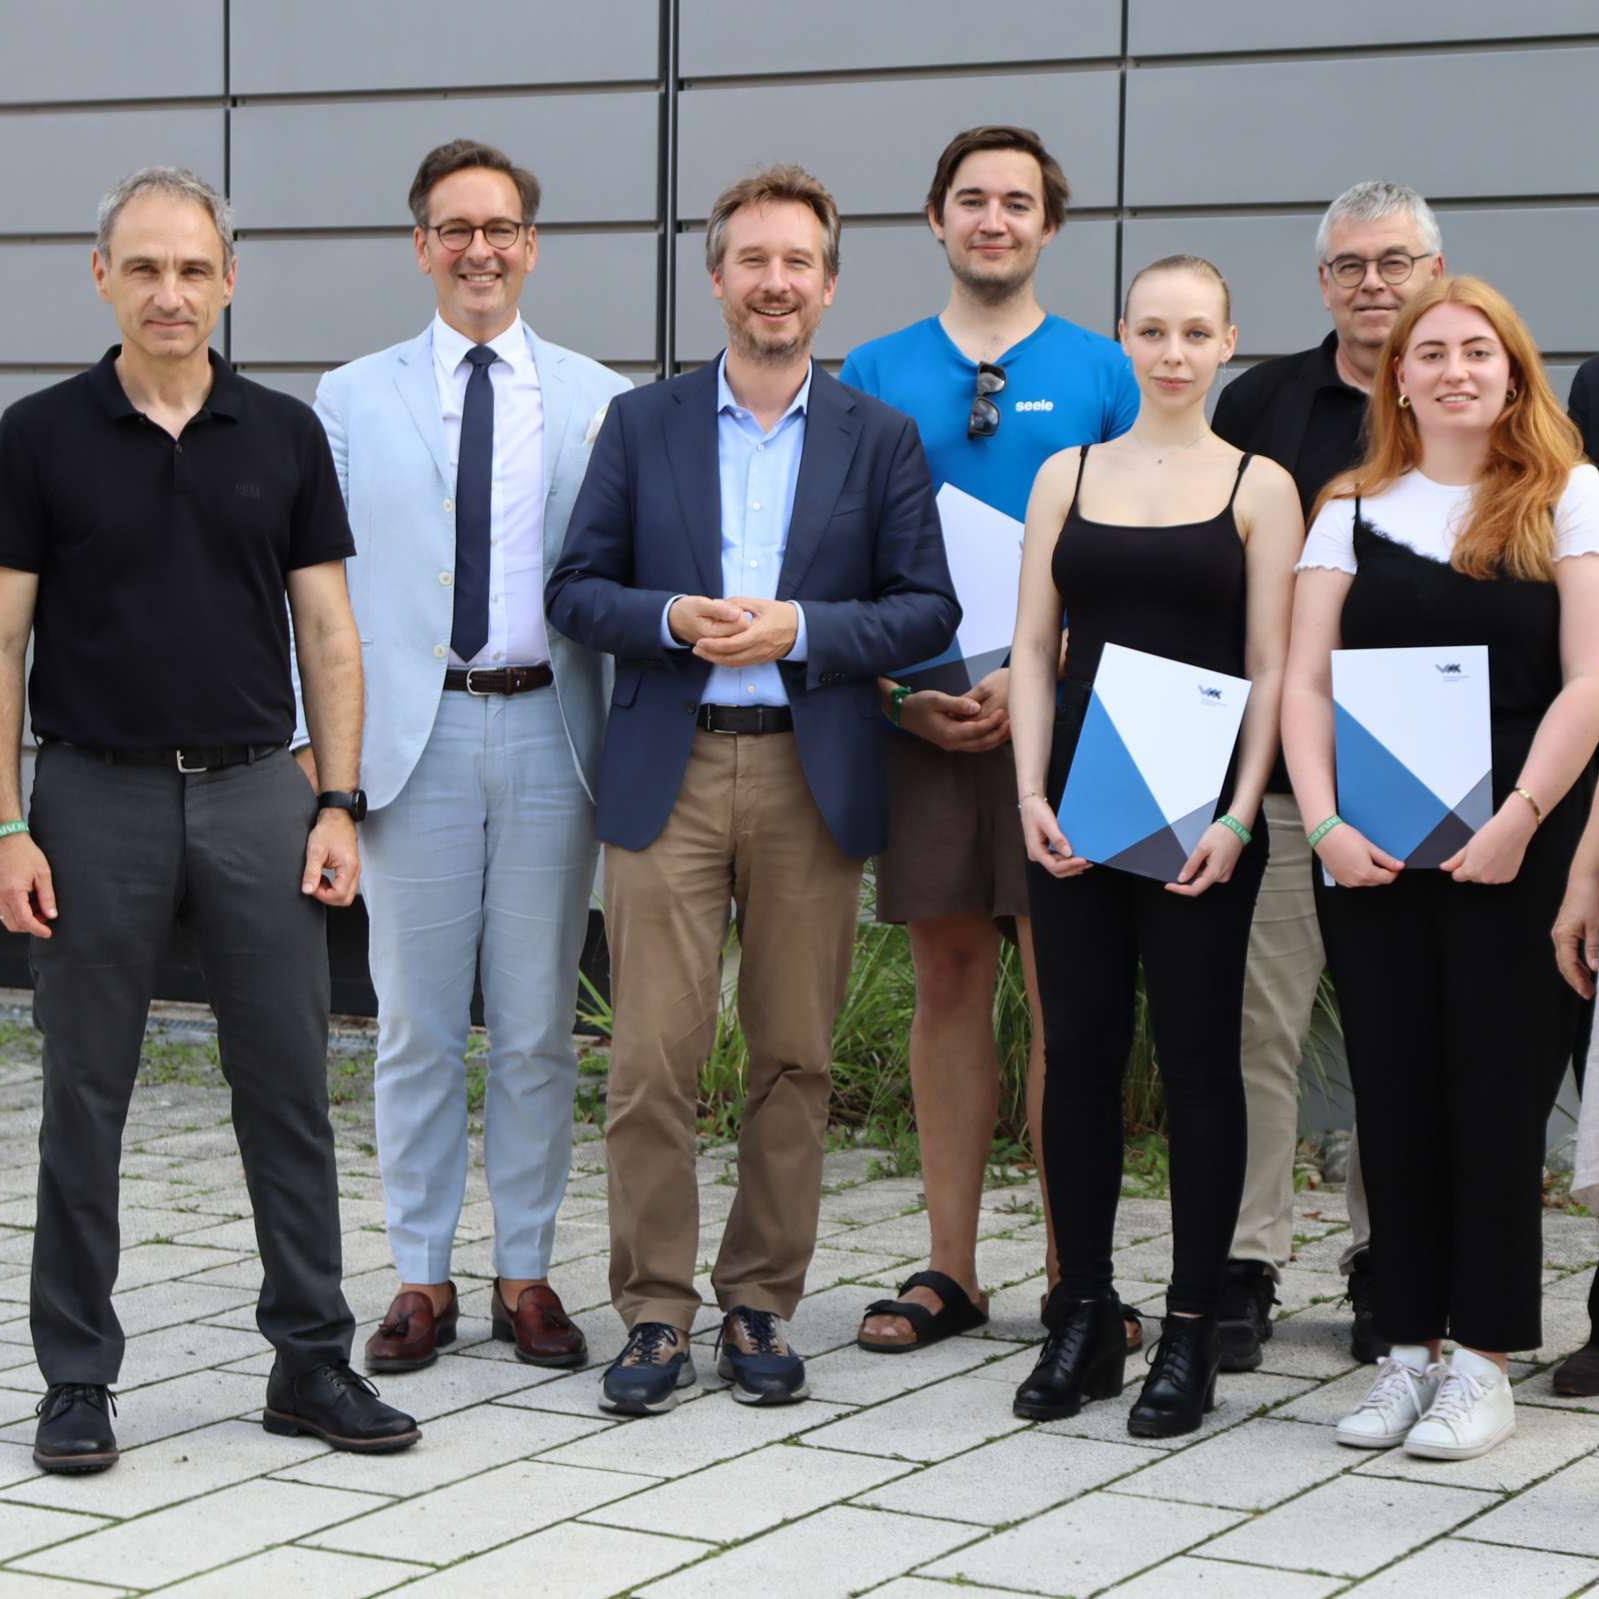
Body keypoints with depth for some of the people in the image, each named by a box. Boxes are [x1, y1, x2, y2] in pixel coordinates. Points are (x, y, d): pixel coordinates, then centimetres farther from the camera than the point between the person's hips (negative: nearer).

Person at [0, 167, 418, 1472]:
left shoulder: (285, 435, 5)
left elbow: (328, 633, 6)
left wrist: (338, 804, -2)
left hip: (257, 791, 2)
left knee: (290, 1086, 4)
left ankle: (314, 1360, 13)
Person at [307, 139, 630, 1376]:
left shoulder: (599, 402, 6)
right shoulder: (355, 400, 6)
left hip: (551, 729, 0)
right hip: (414, 731, 0)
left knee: (539, 1028, 6)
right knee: (416, 1027, 5)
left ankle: (526, 1274, 16)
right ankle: (421, 1278, 14)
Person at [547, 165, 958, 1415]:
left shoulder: (879, 439, 8)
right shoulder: (643, 425, 8)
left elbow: (927, 608, 3)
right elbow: (578, 589, 7)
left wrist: (799, 630, -12)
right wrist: (673, 620, -12)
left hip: (813, 780, 1)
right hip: (667, 776, 0)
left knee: (795, 1058, 4)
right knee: (653, 1057, -4)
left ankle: (762, 1303, 16)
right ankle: (656, 1314, 5)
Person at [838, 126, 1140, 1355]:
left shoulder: (1101, 375, 5)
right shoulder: (875, 375, 10)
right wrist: (900, 687, -7)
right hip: (919, 717, 2)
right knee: (949, 979, 6)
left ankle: (1073, 1271, 4)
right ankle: (951, 1270, 13)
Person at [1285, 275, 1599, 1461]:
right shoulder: (1353, 512, 12)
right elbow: (1305, 683, 6)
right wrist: (1325, 821, -7)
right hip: (1370, 854, 3)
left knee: (1498, 1093, -1)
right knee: (1393, 1095, 5)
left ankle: (1484, 1360, 6)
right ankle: (1411, 1348, 14)